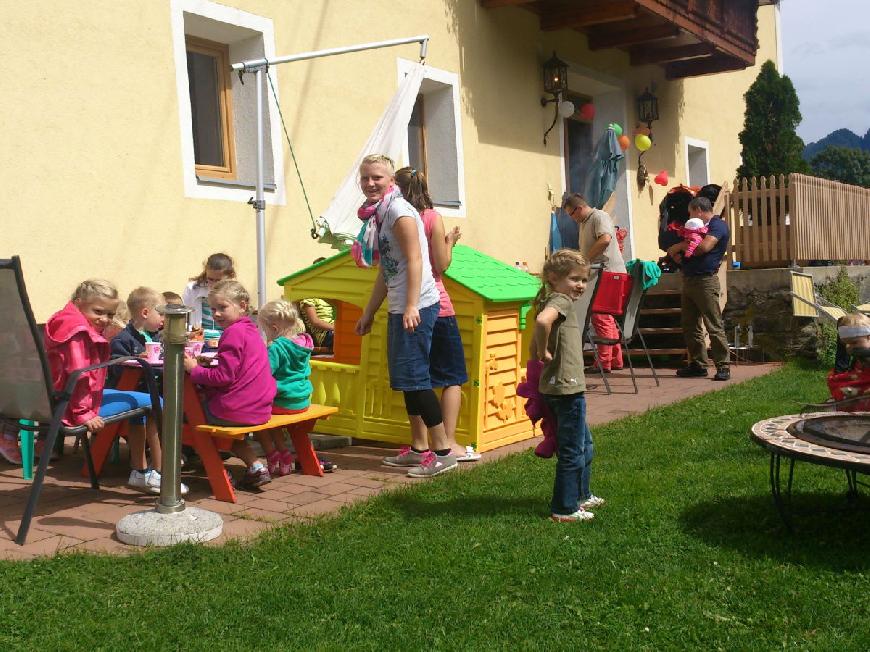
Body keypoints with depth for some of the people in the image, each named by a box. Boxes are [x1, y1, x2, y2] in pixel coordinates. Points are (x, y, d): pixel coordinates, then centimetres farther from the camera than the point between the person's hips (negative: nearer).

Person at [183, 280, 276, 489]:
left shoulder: (233, 332, -15)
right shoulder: (251, 329, 14)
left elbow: (224, 376, -20)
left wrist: (194, 369, -11)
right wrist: (210, 360, 12)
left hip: (235, 410, -8)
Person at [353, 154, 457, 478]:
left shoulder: (398, 210, -10)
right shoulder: (380, 214, 17)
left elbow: (414, 260, -18)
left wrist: (412, 307, -25)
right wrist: (368, 313, 23)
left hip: (417, 306, -10)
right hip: (398, 309, 10)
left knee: (413, 378, -9)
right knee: (405, 381, 12)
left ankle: (443, 452, -2)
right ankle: (420, 448, 21)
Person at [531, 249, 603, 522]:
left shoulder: (554, 301, 14)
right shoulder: (560, 300, -15)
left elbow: (537, 343, 21)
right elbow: (543, 321, -37)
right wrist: (544, 352, -25)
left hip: (564, 388, 10)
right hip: (567, 387, -10)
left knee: (585, 445, 24)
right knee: (572, 451, -1)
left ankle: (581, 495, 39)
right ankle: (564, 508, 8)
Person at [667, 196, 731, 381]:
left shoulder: (718, 225, -4)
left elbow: (704, 246, -20)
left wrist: (681, 246, -5)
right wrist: (676, 254, 1)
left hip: (705, 281, -9)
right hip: (689, 280, 9)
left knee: (714, 326, -8)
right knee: (689, 326, 8)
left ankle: (723, 366, -5)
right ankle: (698, 364, 14)